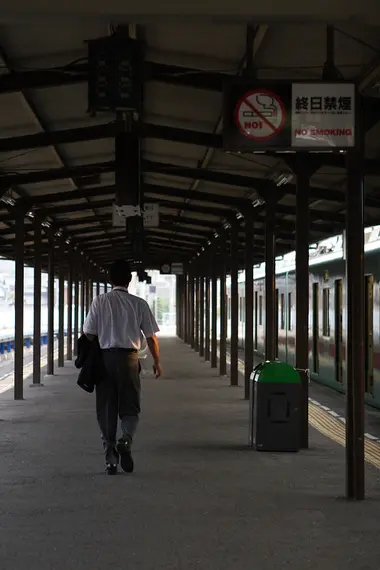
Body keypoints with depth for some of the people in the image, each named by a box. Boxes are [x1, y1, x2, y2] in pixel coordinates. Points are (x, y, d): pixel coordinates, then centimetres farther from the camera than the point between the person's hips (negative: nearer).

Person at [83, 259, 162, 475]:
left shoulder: (100, 301, -1)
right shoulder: (139, 304, 0)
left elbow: (89, 334, 0)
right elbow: (151, 337, 3)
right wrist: (157, 362, 16)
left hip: (105, 358, 0)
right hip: (129, 359, 0)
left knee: (106, 409, 8)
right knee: (130, 408, 9)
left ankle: (111, 457, 7)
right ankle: (126, 440, -20)